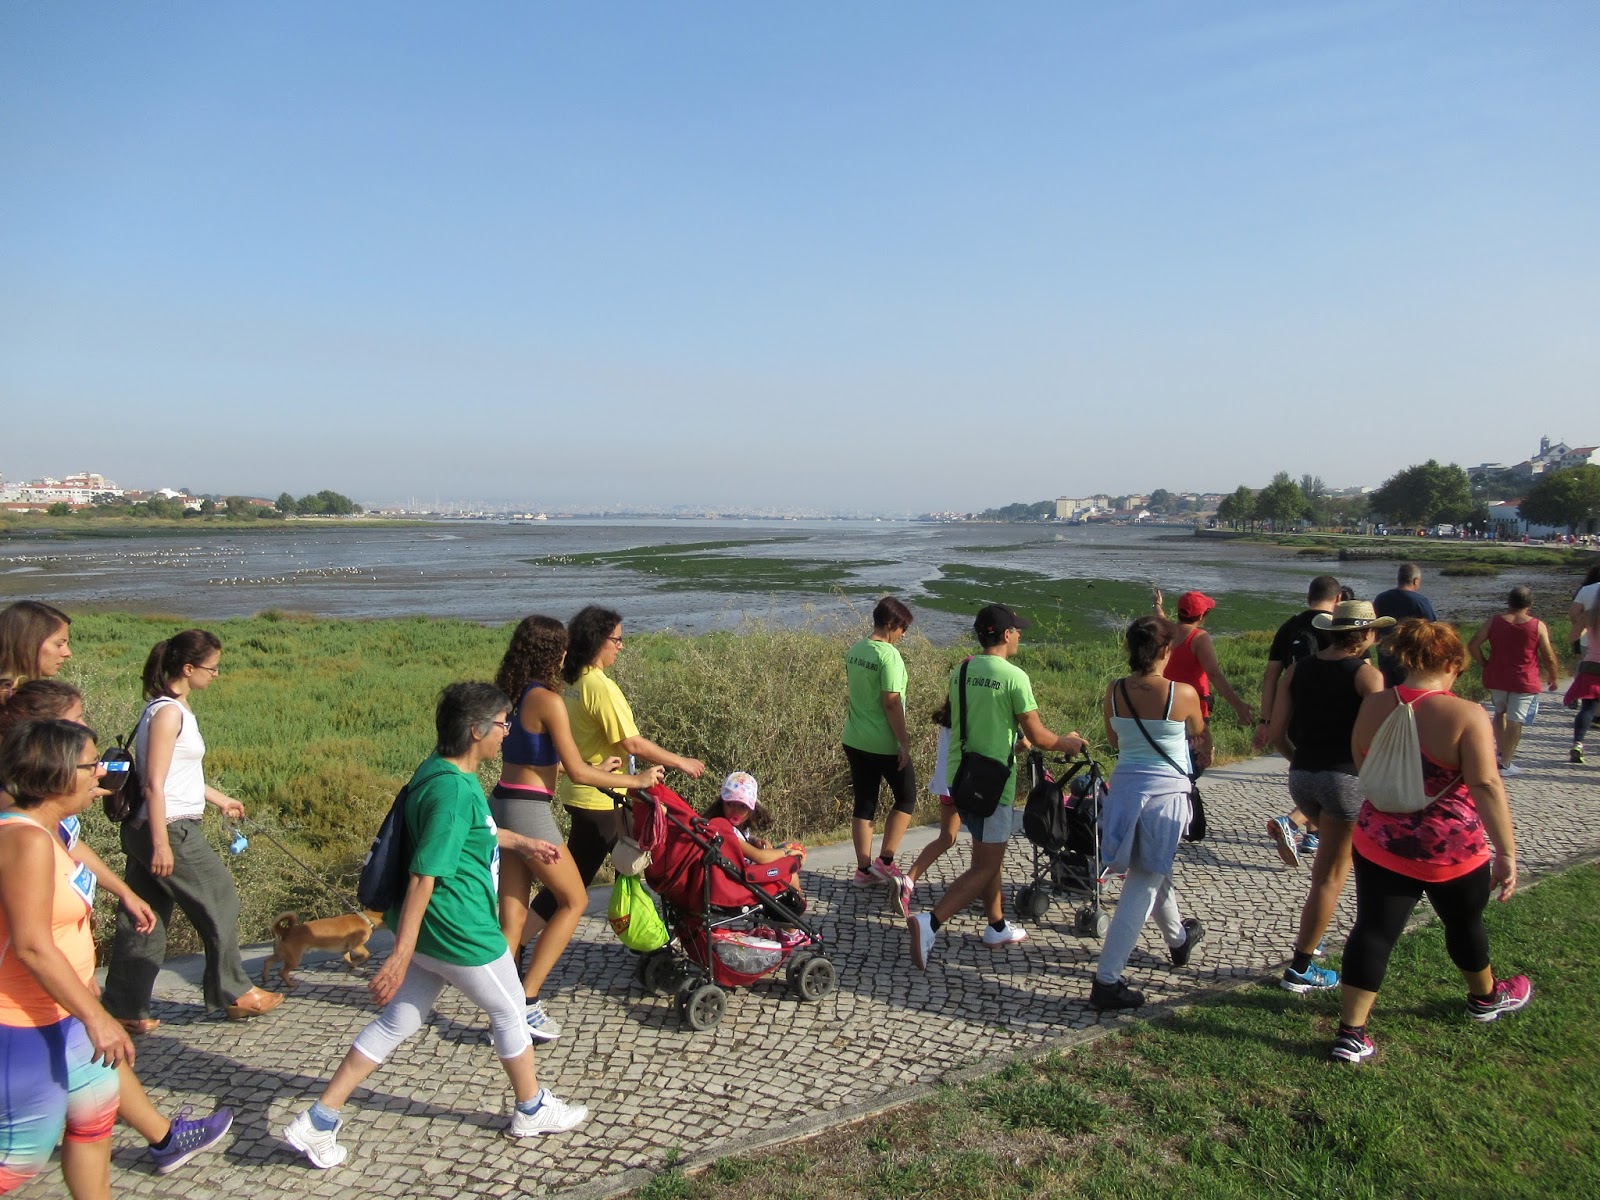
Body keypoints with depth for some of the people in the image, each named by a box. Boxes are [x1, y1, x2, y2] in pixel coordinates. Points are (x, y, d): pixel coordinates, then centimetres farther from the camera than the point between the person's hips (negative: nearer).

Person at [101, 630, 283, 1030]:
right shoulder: (168, 712, -18)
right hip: (170, 830, -9)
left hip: (147, 829, 9)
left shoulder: (174, 707, 11)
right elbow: (154, 783, -21)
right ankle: (233, 993, 18)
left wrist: (219, 799, 29)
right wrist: (161, 844, -21)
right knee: (220, 903, 5)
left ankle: (124, 1008, 22)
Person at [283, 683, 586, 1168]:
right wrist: (401, 955, -26)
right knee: (510, 1013, 12)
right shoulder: (454, 790, -26)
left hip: (428, 929, 9)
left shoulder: (441, 771, 6)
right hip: (460, 932, -9)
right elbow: (423, 876, -27)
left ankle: (317, 1120, 20)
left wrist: (522, 842, 36)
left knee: (397, 1022, 17)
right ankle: (532, 1110, 32)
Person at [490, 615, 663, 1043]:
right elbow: (576, 772, -14)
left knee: (513, 918, 12)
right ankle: (525, 1001, 7)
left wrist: (596, 768, 26)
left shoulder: (510, 694, 9)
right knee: (573, 900, 9)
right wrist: (635, 780, -2)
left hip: (502, 806, 8)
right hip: (529, 812, -8)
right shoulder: (547, 700, -16)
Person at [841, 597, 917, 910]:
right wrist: (904, 741, -16)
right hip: (884, 743, -7)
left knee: (864, 804, 13)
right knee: (905, 799, 11)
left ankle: (864, 869, 19)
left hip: (854, 740, 7)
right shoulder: (889, 655, -18)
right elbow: (891, 702, -21)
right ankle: (885, 861, 6)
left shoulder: (854, 650, 6)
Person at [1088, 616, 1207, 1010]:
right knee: (1142, 887, 1)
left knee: (1154, 871, 27)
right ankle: (1106, 980, 0)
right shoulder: (1183, 694, -14)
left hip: (1124, 786, 5)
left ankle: (1178, 937, 51)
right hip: (1166, 792, -5)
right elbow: (1197, 733, 8)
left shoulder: (1114, 692, -4)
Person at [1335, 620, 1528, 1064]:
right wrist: (1507, 851, -18)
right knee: (1464, 925, 23)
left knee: (1373, 931, 6)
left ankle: (1350, 1033, 3)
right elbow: (1486, 786, -23)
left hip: (1378, 845, 3)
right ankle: (1486, 997, 50)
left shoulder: (1372, 706, -3)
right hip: (1450, 854, -2)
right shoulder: (1465, 715, -18)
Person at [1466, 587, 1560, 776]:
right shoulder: (1538, 626, -8)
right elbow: (1549, 657, -3)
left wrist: (1484, 664, 6)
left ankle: (1500, 751, 21)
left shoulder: (1494, 621, -4)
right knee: (1515, 722, 4)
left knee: (1500, 712, 25)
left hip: (1496, 678, 3)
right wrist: (1553, 677, 12)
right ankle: (1505, 764, 7)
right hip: (1524, 681, -2)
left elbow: (1473, 645, -7)